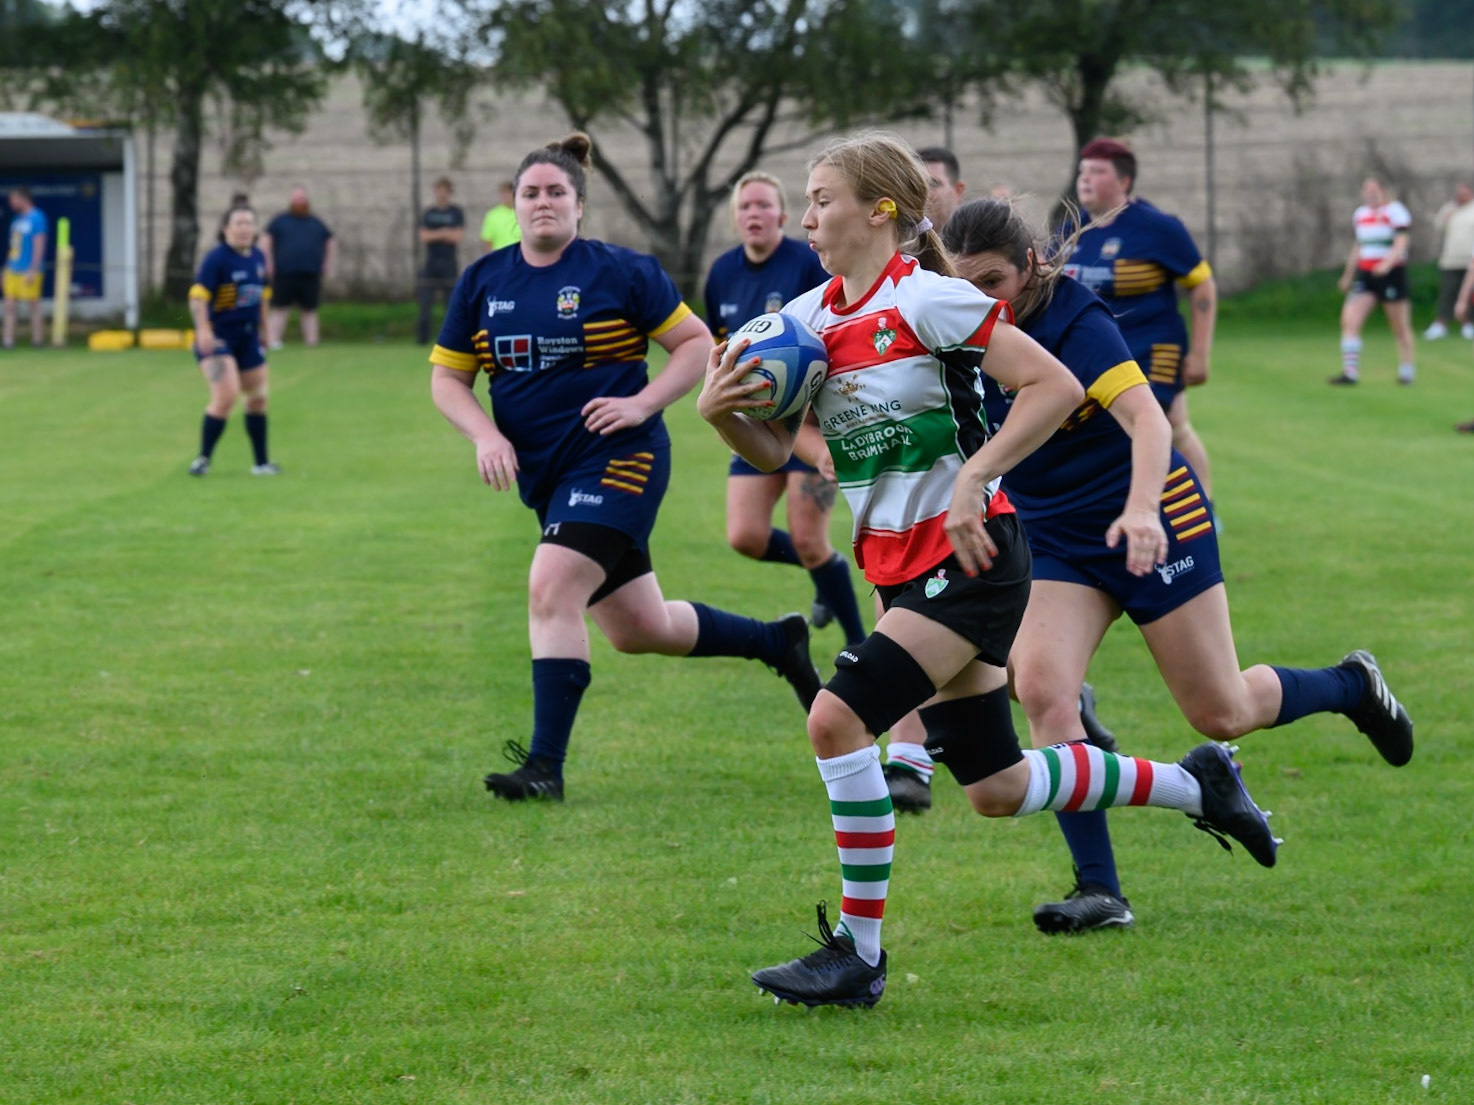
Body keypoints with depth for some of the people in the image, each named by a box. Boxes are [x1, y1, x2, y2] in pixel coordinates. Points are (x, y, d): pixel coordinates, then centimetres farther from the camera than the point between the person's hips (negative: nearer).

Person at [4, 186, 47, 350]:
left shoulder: (37, 218, -9)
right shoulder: (17, 219, 15)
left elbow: (39, 245, -14)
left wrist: (33, 270, -18)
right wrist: (7, 268, 19)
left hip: (28, 271, -8)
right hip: (12, 270, 8)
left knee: (33, 306, -3)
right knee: (9, 306, 3)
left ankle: (38, 340, 3)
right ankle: (8, 341, 2)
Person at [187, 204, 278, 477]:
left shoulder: (258, 258, 8)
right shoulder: (217, 259, -15)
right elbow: (198, 296, -22)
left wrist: (263, 329, 25)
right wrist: (203, 329, -34)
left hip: (248, 338, 8)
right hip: (217, 338, -8)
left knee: (258, 399, 12)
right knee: (226, 396, -20)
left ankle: (262, 462, 26)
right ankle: (203, 459, -8)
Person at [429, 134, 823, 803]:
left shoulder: (620, 272, -6)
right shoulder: (482, 282, 6)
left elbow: (696, 343, -2)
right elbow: (447, 378, 9)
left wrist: (642, 404, -15)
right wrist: (485, 434, -9)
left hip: (616, 460, -6)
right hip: (545, 473, 6)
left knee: (551, 591, -23)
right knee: (637, 630, 13)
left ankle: (546, 765, -20)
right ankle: (776, 642, 36)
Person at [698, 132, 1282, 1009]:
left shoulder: (926, 299, -14)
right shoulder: (807, 318, 8)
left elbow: (1058, 387, -16)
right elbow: (777, 449, 10)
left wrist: (972, 480, -22)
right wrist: (721, 412, -10)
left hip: (968, 559, -8)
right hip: (903, 568, 9)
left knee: (839, 717, -21)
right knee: (995, 790, 12)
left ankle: (859, 951, -12)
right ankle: (1195, 785, 33)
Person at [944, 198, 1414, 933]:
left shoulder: (1074, 323, -22)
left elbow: (1146, 418, -35)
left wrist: (1141, 509, -51)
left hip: (1148, 528, -5)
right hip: (1052, 538, 5)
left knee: (1221, 714, 1)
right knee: (1039, 688, -19)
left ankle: (1352, 686, 33)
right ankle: (1100, 891, -16)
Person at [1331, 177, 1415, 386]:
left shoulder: (1395, 211, -8)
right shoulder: (1361, 214, 13)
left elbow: (1401, 244, -18)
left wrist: (1387, 264, -35)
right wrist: (1348, 276, 28)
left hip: (1391, 273, -6)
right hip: (1366, 275, 6)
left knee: (1400, 327, 5)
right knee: (1349, 319, -11)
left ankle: (1407, 372, 21)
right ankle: (1350, 373, -14)